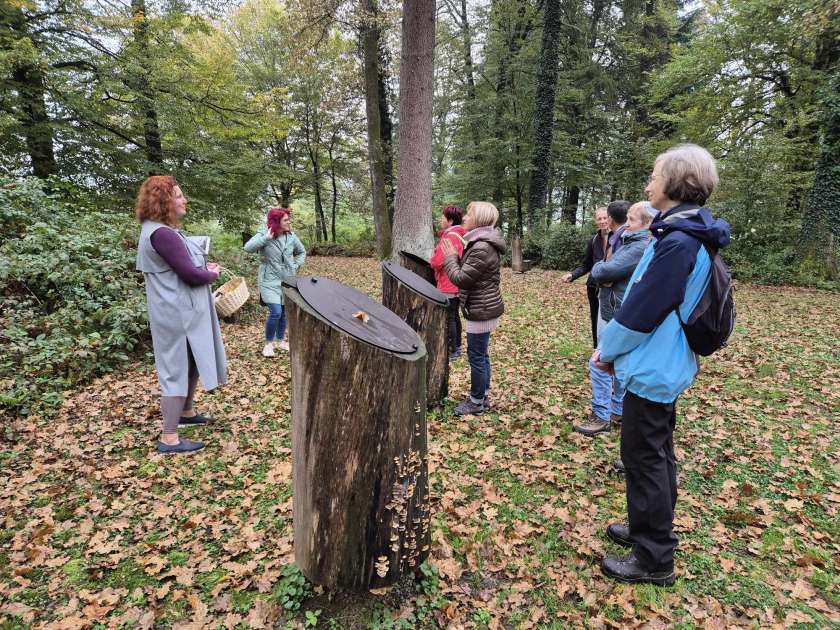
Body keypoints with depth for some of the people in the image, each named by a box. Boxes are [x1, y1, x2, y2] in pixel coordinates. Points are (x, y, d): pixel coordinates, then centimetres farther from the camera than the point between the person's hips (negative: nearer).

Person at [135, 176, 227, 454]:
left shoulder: (160, 230, 12)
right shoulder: (162, 234, -22)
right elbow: (191, 274, -24)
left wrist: (204, 268, 2)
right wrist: (212, 274, -5)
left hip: (182, 309, 11)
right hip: (178, 313, -11)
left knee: (190, 364, 23)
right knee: (177, 369, -3)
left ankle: (185, 412, 41)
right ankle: (169, 438, 8)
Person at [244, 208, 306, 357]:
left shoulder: (291, 236, 1)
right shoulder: (263, 234, -11)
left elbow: (302, 252, 17)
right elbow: (248, 248, -25)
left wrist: (296, 266, 5)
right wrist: (266, 238, -29)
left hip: (288, 281, 5)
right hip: (270, 281, -5)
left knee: (284, 313, 11)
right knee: (275, 313, -14)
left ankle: (280, 341, 31)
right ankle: (268, 343, 8)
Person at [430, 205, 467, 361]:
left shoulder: (449, 237, -19)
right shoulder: (459, 235, 11)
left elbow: (437, 262, -22)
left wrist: (431, 261, 0)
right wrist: (435, 260, 6)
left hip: (448, 286, -10)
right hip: (456, 284, 10)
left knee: (448, 319, -2)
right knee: (454, 316, 17)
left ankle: (452, 352, 6)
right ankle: (457, 347, 27)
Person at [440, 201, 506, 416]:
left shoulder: (482, 248, -23)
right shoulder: (481, 243, 11)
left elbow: (461, 279, -20)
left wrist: (450, 258, -6)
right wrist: (456, 258, 7)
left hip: (482, 311, -10)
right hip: (484, 308, 10)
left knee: (477, 356, 1)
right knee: (481, 354, 18)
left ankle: (477, 402, 15)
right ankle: (483, 396, 31)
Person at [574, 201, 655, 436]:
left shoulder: (640, 248, -21)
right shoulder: (628, 241, 13)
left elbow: (602, 271, -26)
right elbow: (599, 272, 10)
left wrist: (598, 268, -4)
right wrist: (603, 274, -13)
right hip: (613, 311, 10)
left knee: (600, 364, -6)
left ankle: (601, 417, 3)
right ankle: (619, 410, 29)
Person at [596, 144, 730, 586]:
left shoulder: (678, 243, -23)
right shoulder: (688, 235, 10)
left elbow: (642, 308, -21)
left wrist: (607, 350, -6)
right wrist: (613, 344, 11)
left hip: (652, 369, -10)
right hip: (665, 367, 10)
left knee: (644, 459, 2)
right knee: (657, 454, 20)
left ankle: (653, 559, 17)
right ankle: (652, 530, 38)